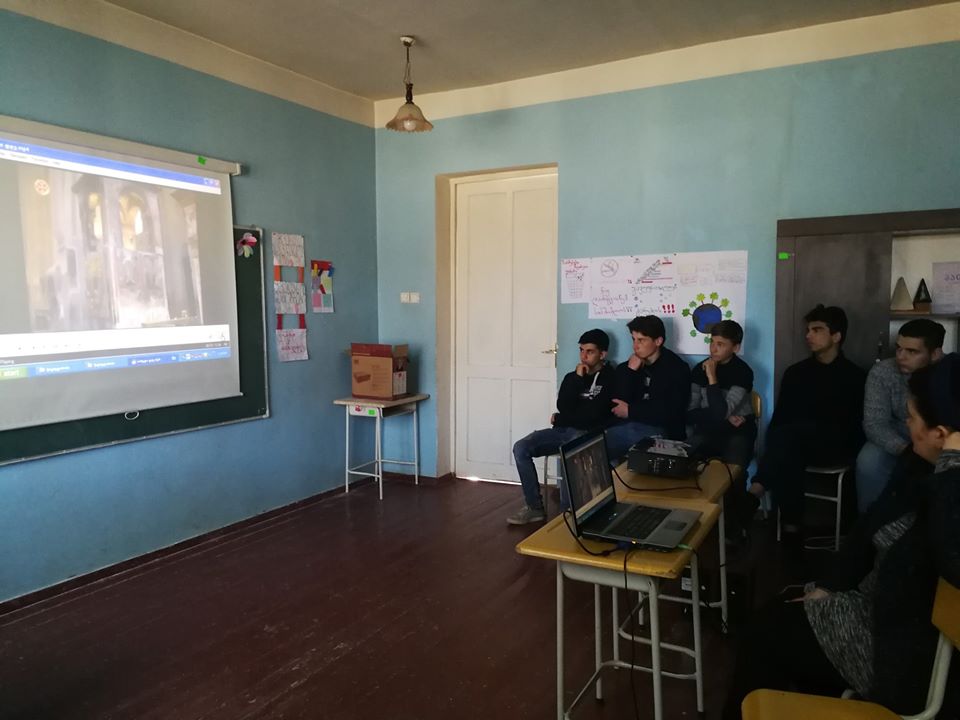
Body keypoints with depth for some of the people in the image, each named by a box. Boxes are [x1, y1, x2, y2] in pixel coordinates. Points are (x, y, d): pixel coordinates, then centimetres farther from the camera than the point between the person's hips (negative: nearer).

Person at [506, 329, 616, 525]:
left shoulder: (610, 379, -3)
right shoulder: (572, 376, 16)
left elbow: (592, 416, -11)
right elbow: (563, 406, 0)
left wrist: (559, 420, 0)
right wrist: (578, 378, -6)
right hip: (564, 430, 6)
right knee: (520, 448, -14)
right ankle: (534, 507, -8)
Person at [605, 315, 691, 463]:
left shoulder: (677, 369, -1)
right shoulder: (626, 367, 14)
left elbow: (671, 413, -9)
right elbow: (618, 403, 3)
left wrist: (630, 411, -3)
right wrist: (631, 371, -5)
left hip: (659, 430, -4)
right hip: (626, 427, 4)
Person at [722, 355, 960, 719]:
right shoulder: (923, 465, -3)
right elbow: (871, 525, 6)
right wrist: (826, 588, 7)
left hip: (909, 657, -8)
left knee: (766, 633, 6)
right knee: (781, 615, 21)